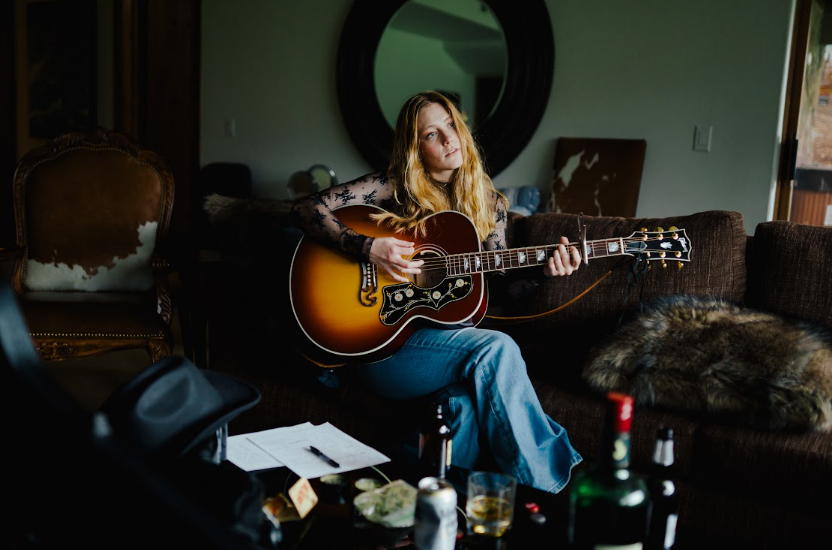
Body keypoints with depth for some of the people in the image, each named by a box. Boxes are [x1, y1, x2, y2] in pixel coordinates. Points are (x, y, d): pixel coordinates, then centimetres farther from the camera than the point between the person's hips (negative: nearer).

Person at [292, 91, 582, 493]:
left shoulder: (489, 204, 12)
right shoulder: (393, 187, -1)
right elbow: (308, 208, -7)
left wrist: (543, 271, -5)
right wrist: (368, 248, -19)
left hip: (449, 332, 4)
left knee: (465, 402, -33)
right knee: (497, 349, -28)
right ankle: (551, 488, -17)